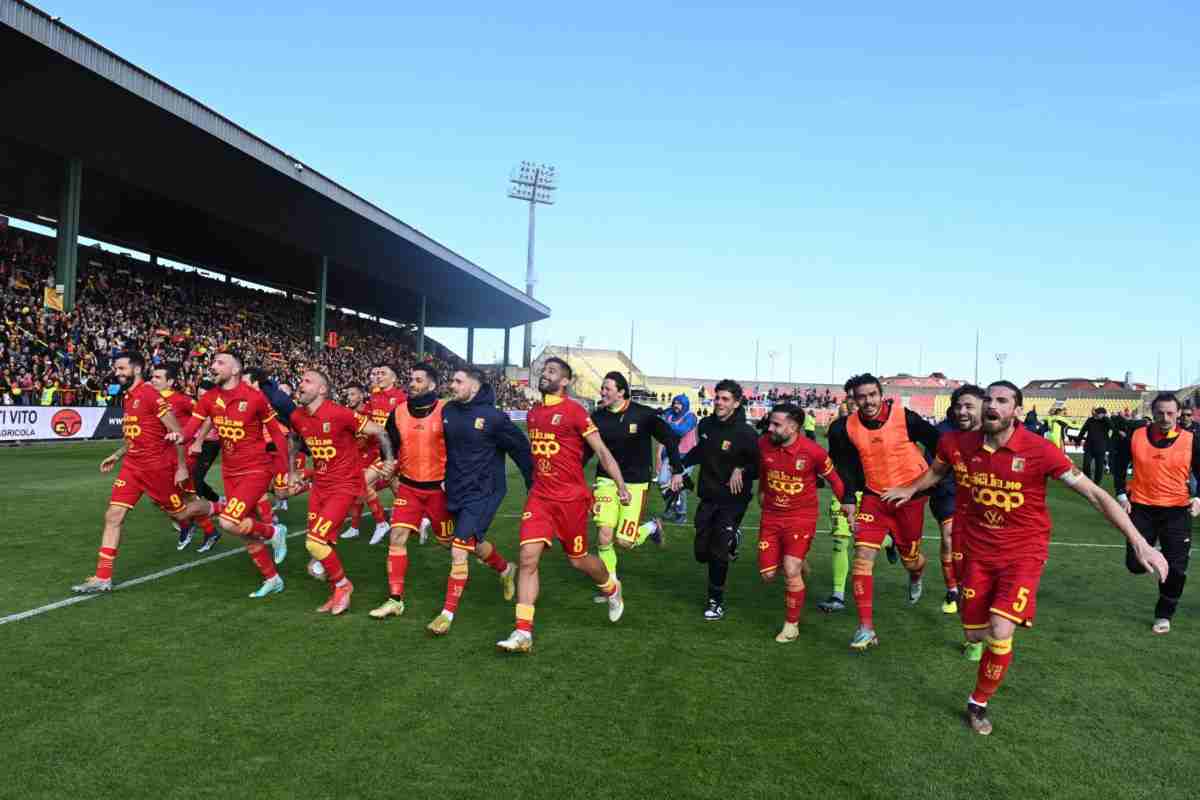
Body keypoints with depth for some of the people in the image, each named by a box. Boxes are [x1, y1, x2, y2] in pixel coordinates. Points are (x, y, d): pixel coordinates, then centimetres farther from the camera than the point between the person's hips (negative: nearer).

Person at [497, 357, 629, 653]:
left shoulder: (574, 411, -9)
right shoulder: (533, 413, 10)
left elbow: (601, 451, -8)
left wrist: (621, 485, -12)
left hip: (571, 498, -5)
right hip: (539, 496, 5)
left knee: (578, 560, 10)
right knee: (528, 558, -8)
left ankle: (612, 588, 43)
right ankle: (523, 633, -4)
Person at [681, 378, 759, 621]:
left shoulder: (746, 433, -17)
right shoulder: (706, 424, 1)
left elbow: (759, 466, -10)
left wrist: (741, 470, -25)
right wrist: (682, 464, 14)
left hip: (733, 500, -6)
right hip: (708, 497, 6)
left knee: (718, 553, -7)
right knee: (701, 552, 9)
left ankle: (716, 602, 14)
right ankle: (731, 540, 42)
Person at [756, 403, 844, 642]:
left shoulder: (814, 451, -19)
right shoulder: (763, 443, -9)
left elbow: (833, 479, -3)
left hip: (801, 517, -4)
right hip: (771, 516, 4)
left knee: (791, 572, -14)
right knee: (768, 575, 3)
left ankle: (792, 625, 10)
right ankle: (798, 564, 38)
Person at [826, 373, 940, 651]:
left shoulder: (905, 417, -16)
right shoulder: (849, 428, -8)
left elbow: (934, 442, -1)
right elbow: (846, 464, 6)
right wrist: (848, 498, -1)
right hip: (874, 496, 2)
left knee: (910, 558, 12)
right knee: (862, 554, -13)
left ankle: (916, 577, 54)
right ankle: (866, 628, -6)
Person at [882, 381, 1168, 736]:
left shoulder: (1039, 450, -20)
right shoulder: (958, 444, -8)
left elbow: (1094, 494, -16)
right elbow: (937, 471, 17)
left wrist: (1139, 542, -20)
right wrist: (910, 489, 29)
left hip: (1024, 553, -3)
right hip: (980, 551, 4)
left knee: (1000, 634, -18)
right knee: (974, 634, 9)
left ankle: (978, 703, 7)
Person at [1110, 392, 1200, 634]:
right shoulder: (1135, 437, -4)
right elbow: (1119, 464, 10)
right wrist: (1122, 495, 4)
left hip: (1177, 511, 0)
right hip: (1142, 508, 1)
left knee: (1176, 569, 1)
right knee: (1135, 565, 0)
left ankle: (1164, 615, 20)